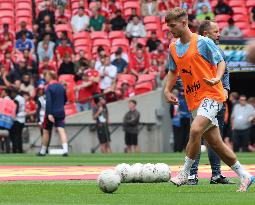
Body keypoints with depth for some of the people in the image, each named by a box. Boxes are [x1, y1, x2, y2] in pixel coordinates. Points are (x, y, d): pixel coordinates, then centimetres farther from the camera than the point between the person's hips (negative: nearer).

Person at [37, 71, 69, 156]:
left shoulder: (49, 87, -11)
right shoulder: (61, 87, 8)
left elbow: (48, 101, -21)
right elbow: (65, 100, 19)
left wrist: (49, 114, -26)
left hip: (51, 113, -4)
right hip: (61, 112, 4)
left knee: (46, 131, 11)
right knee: (61, 130, -6)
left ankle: (43, 151, 22)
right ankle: (65, 150, -25)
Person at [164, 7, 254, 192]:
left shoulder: (203, 42, -8)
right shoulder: (173, 48, 11)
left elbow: (221, 62, -3)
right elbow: (173, 71, 24)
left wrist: (217, 78, -22)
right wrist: (168, 90, 11)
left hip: (211, 95, -7)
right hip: (194, 101, 7)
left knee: (195, 130, -26)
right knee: (215, 143, 5)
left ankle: (185, 173, -16)